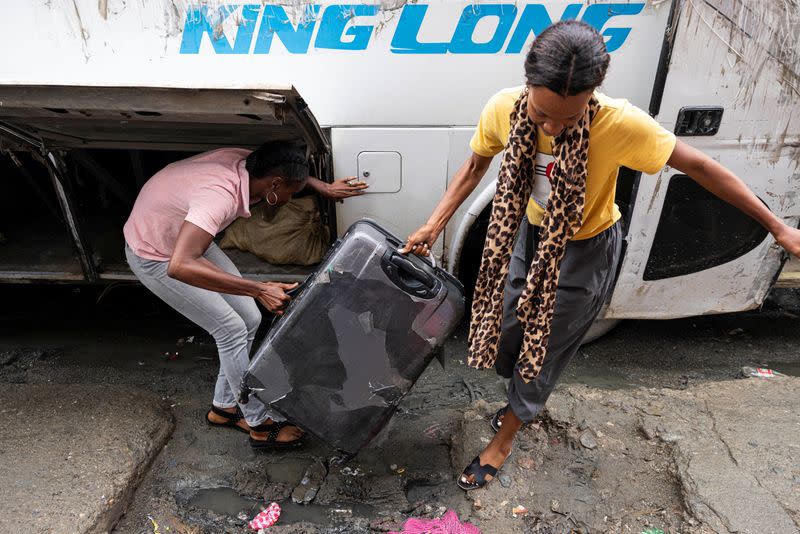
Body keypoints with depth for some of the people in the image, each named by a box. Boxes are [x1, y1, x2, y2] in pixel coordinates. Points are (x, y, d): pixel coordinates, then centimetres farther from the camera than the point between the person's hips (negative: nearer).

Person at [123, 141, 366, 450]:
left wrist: (324, 188, 7)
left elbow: (285, 168, 10)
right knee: (231, 330, -8)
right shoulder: (219, 196, -39)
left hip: (187, 238, 8)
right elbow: (180, 266, -49)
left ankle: (224, 407, 23)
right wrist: (259, 290, -48)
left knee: (249, 320, 4)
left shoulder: (244, 162, -15)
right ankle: (260, 425, 9)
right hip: (154, 257, -8)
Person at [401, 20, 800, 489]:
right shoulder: (504, 109, -24)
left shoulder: (620, 124, -32)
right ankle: (531, 399, 51)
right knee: (508, 330, 15)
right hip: (531, 234, 4)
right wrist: (434, 227, -12)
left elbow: (699, 166, -19)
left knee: (547, 346, 9)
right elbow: (475, 169, -6)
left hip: (586, 251, -3)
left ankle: (505, 439, 35)